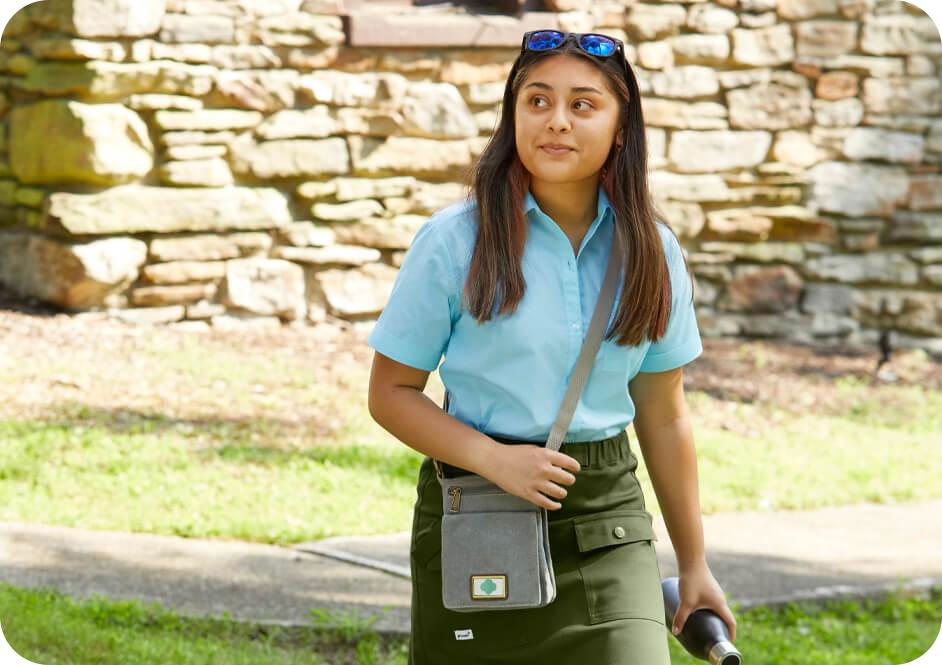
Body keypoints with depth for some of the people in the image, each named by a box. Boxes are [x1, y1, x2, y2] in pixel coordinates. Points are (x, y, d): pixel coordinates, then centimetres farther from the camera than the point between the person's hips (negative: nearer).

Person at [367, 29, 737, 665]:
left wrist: (694, 565, 14)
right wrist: (495, 459, -17)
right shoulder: (455, 241, -5)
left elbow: (663, 416, 11)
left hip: (607, 523, 2)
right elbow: (392, 393, -2)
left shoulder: (651, 252, 3)